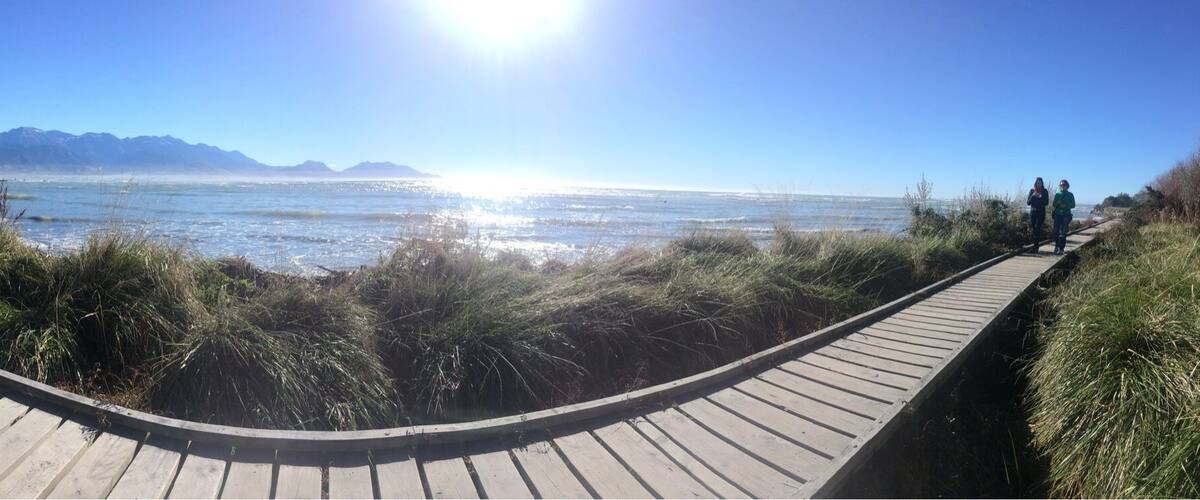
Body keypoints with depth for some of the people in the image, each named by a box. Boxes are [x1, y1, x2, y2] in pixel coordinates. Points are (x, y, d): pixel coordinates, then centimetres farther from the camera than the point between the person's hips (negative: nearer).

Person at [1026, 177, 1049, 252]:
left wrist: (1041, 197, -15)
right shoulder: (1032, 191, 8)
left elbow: (1047, 202, 1)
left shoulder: (1044, 191, 5)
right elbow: (1028, 202, 4)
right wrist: (1033, 196, -12)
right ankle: (1034, 245, 7)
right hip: (1033, 212, 2)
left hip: (1041, 212, -2)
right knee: (1033, 229, -3)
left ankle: (1036, 247, -10)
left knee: (1038, 229, -9)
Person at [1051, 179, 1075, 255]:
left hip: (1066, 215, -2)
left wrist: (1066, 206, -14)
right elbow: (1054, 204, 10)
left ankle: (1061, 248, -3)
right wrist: (1058, 203, -12)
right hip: (1057, 214, 2)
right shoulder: (1057, 194, 10)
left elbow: (1073, 205, 2)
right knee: (1056, 231, 0)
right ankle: (1057, 246, 16)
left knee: (1063, 233, -5)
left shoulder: (1070, 195, 4)